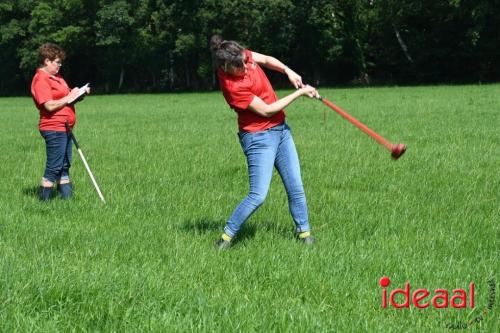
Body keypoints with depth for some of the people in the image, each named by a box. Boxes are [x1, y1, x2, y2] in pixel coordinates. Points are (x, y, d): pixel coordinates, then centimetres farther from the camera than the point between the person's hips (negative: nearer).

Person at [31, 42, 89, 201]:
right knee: (54, 167, -7)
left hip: (64, 127, 10)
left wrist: (79, 94, 8)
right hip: (53, 128, -10)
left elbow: (63, 98, 27)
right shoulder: (40, 80, -14)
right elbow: (50, 106, -23)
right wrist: (69, 97, -13)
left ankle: (67, 196, 19)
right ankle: (44, 199, -1)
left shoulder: (56, 77, 16)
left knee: (65, 165, 13)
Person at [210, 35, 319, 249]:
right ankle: (226, 237, 3)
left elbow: (267, 60, 15)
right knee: (258, 196, -12)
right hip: (259, 137, -8)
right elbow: (267, 110, -20)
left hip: (280, 129, 8)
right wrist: (299, 93, -14)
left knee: (296, 188, 8)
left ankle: (303, 231, 21)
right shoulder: (232, 87, -27)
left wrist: (288, 71, -3)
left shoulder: (243, 56, -7)